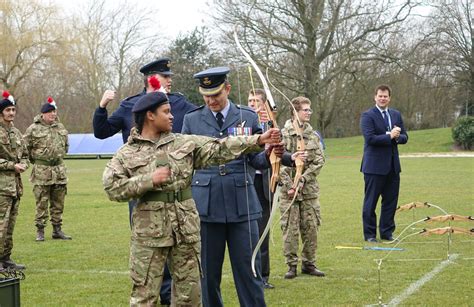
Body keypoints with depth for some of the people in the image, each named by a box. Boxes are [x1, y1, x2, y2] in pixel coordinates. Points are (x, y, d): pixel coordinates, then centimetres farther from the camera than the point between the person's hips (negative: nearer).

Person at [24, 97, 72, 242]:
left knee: (58, 202, 10)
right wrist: (35, 160, 4)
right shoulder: (33, 129, -7)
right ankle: (40, 231, 5)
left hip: (59, 170, 5)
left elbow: (66, 144, 25)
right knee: (42, 203, -2)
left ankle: (57, 230, 19)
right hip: (41, 171, -5)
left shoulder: (61, 128, 9)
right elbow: (25, 148, -1)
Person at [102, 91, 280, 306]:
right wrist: (149, 180, -16)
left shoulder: (185, 143, 8)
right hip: (150, 233, -3)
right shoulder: (127, 154, -1)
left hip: (186, 230, 4)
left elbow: (220, 149, 2)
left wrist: (259, 140, -7)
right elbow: (111, 187, -9)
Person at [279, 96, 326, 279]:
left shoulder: (313, 135, 9)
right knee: (290, 229, -1)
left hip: (309, 189, 4)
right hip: (288, 191, -3)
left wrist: (302, 180, -10)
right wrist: (289, 185, -14)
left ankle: (309, 263, 17)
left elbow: (319, 161, 2)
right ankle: (291, 265, 8)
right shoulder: (282, 135, -3)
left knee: (311, 227, 5)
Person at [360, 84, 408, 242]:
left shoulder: (396, 115, 12)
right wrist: (389, 136, -18)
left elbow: (404, 137, 11)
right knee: (370, 201, 3)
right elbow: (370, 138, -17)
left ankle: (387, 232, 21)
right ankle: (369, 234, 11)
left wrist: (398, 136, -11)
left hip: (393, 165, 6)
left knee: (391, 201, 10)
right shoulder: (367, 116, -7)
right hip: (375, 166, -6)